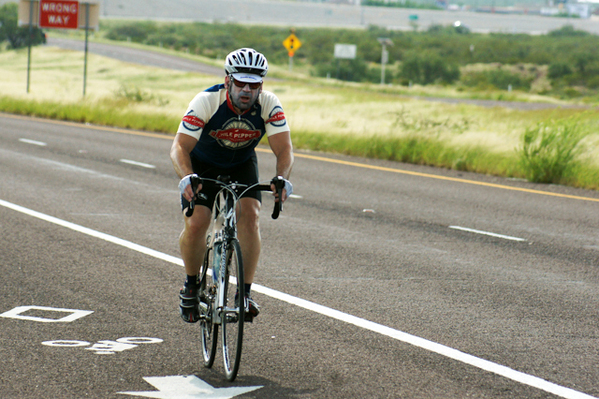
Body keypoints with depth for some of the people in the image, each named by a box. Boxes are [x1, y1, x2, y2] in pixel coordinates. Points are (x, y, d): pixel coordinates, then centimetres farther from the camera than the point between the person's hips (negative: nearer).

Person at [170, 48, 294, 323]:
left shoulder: (269, 105, -26)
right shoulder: (206, 102, -32)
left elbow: (284, 149, -29)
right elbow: (180, 147, -37)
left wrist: (282, 179, -50)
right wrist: (187, 177, -57)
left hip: (242, 166, 2)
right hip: (202, 165, -2)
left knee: (250, 216, -22)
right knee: (195, 224, -18)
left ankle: (245, 292, -13)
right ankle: (191, 285, 9)